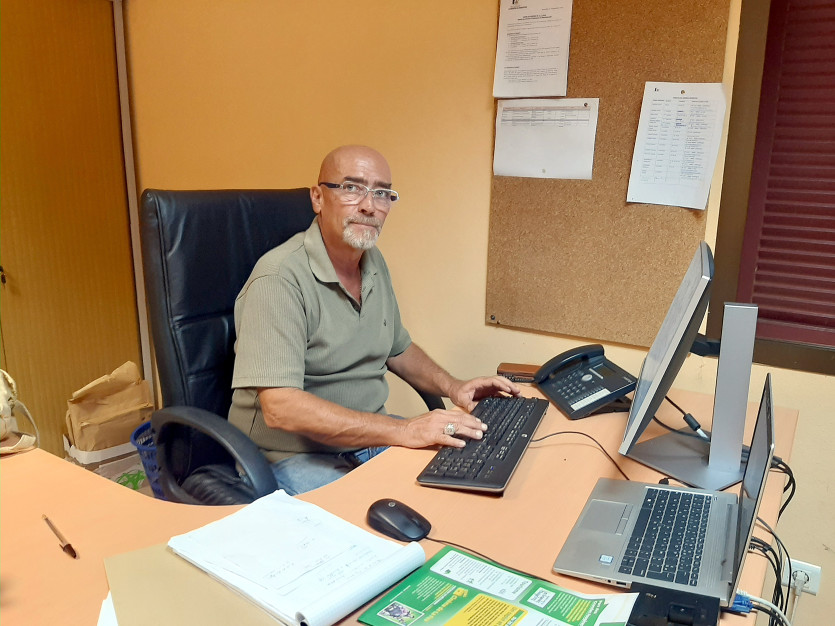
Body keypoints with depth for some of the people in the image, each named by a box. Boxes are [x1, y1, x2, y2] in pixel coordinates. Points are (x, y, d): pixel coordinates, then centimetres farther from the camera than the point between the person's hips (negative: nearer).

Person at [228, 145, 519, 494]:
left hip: (369, 437, 8)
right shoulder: (279, 279, -21)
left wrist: (454, 388, 3)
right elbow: (281, 408, -29)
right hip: (295, 457, -8)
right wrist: (402, 431, -31)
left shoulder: (373, 262, 7)